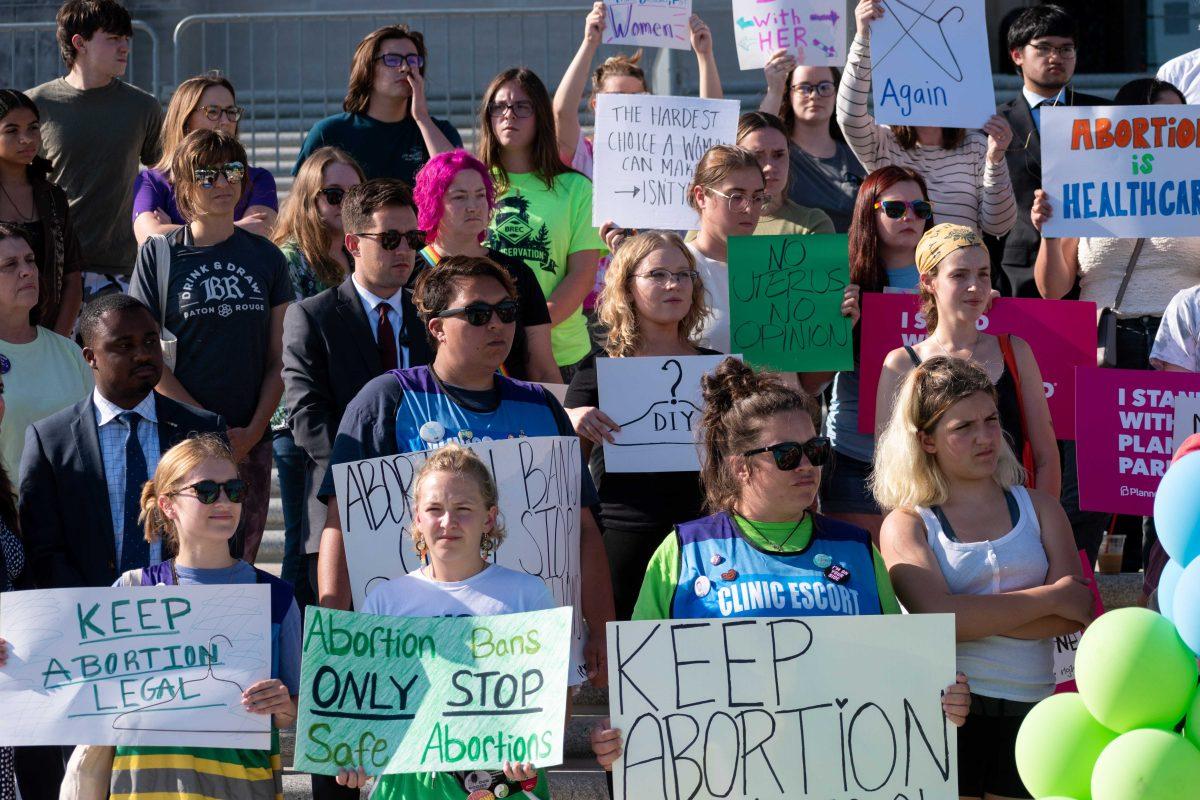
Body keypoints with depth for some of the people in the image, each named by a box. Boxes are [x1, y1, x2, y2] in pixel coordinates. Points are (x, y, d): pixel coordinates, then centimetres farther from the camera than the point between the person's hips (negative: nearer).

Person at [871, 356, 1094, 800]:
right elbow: (938, 615, -13)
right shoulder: (906, 526, 5)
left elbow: (1077, 614, -1)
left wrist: (978, 617, -11)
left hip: (1030, 709, 3)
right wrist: (1051, 597, -8)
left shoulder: (1039, 508, 13)